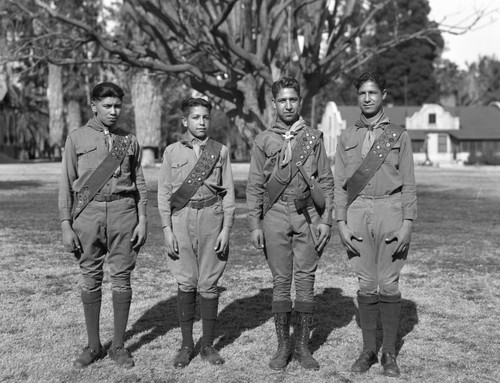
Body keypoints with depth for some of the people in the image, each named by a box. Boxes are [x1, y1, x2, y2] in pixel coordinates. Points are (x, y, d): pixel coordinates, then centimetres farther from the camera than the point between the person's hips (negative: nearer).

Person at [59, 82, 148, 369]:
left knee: (122, 278, 3)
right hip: (88, 210, -1)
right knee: (91, 279, 5)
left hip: (123, 210, 1)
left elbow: (140, 183, 10)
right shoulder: (77, 139, 5)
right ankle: (94, 346, 18)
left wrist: (142, 221, 0)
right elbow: (67, 184, 4)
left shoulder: (129, 140, 9)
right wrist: (66, 226, -3)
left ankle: (119, 346, 14)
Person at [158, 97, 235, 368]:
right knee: (186, 283, 0)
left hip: (212, 218, 0)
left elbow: (229, 193, 6)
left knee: (209, 284, 3)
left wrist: (226, 228, -1)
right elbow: (163, 193, 5)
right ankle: (186, 345, 13)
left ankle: (208, 345, 14)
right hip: (181, 219, 0)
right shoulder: (172, 152, 6)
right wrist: (167, 229, -2)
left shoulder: (220, 151, 6)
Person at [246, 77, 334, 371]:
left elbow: (326, 181, 5)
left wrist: (326, 219, -3)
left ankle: (303, 346, 13)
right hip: (276, 213, 0)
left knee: (306, 281, 3)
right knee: (281, 282, 4)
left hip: (308, 214, 0)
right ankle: (283, 346, 14)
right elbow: (255, 185, 5)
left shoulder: (314, 138, 7)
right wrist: (255, 224, -2)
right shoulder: (264, 140, 6)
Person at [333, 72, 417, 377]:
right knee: (366, 284, 5)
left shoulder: (399, 135, 5)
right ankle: (368, 350, 16)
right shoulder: (347, 137, 11)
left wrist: (408, 223, -7)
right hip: (358, 213, 2)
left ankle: (390, 353, 11)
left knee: (389, 284, 0)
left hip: (391, 211, -2)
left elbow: (408, 183, 2)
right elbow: (340, 183, 9)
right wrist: (341, 222, -1)